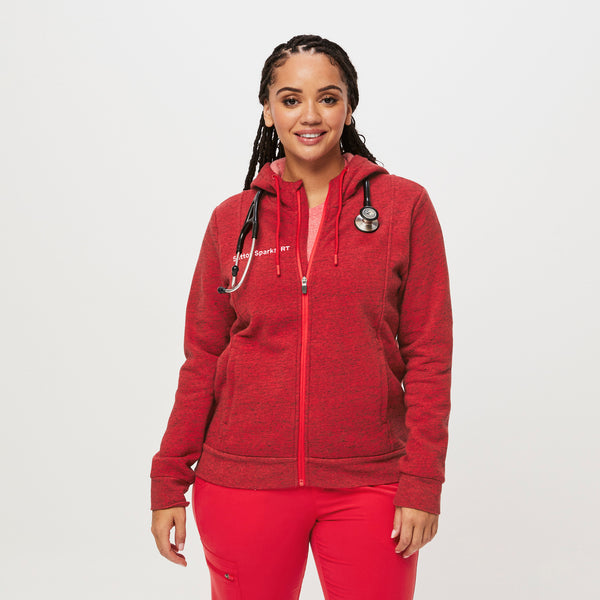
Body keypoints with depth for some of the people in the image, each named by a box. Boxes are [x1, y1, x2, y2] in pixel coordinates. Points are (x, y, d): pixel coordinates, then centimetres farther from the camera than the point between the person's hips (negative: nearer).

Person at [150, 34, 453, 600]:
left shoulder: (405, 206, -1)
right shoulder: (233, 219, 4)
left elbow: (428, 355, -2)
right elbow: (202, 357, 5)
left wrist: (422, 484, -6)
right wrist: (168, 483, 4)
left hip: (368, 484, -1)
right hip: (244, 479, 1)